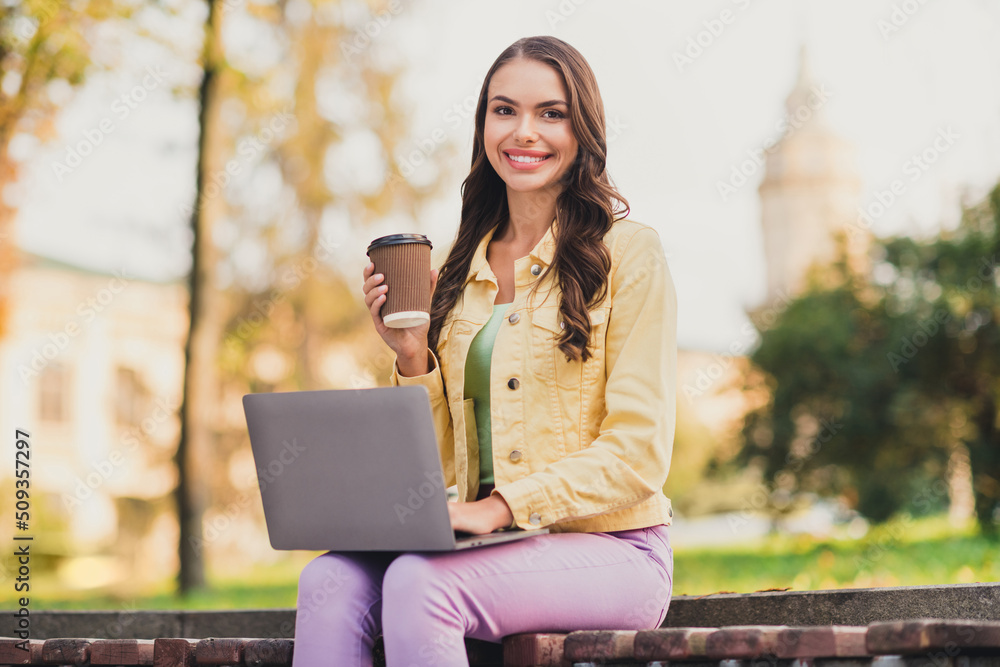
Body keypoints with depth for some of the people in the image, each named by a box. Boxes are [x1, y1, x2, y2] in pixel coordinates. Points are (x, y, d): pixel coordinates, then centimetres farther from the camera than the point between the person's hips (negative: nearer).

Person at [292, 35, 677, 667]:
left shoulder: (627, 251, -2)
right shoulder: (464, 269, 14)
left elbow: (638, 455, -9)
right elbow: (443, 462, 15)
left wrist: (500, 507, -18)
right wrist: (414, 359, -1)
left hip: (610, 548, -5)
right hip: (499, 545, 5)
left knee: (417, 582, -31)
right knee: (329, 580, -23)